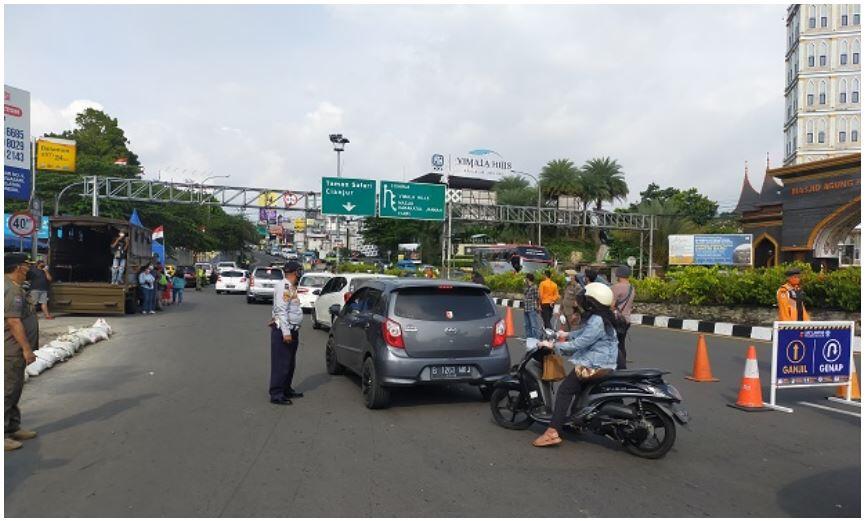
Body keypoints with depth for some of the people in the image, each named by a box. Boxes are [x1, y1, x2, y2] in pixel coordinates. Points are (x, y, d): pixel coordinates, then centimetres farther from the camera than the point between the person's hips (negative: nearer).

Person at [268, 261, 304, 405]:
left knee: (289, 363, 17)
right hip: (283, 330, -10)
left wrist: (293, 330, 17)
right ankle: (276, 395, -2)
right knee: (281, 363, -6)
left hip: (292, 330, 10)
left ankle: (287, 390, 28)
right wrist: (286, 332, -24)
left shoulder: (291, 287, 16)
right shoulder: (284, 286, -15)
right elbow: (281, 310, -21)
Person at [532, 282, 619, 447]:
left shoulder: (596, 321, -21)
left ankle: (553, 432, -19)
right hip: (601, 364, 11)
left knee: (564, 390, -14)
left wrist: (553, 345, -17)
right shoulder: (600, 318, 11)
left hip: (595, 366, -11)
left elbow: (578, 344, -24)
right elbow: (584, 334, 27)